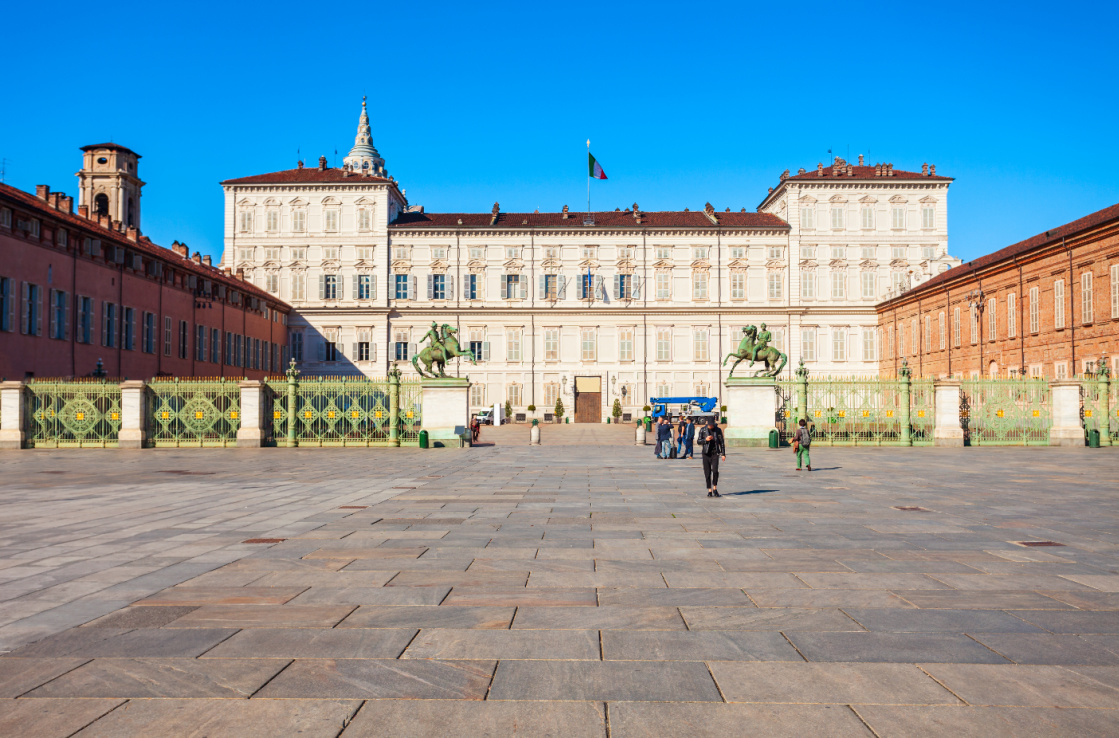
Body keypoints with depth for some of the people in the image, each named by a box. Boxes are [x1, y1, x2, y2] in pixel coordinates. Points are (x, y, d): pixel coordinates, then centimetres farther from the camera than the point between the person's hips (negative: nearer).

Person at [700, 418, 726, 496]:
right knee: (707, 473, 1)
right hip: (706, 454, 1)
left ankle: (715, 489, 0)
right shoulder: (703, 430, 4)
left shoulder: (718, 430, 4)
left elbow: (721, 442, 7)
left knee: (715, 471, -16)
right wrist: (705, 440, -13)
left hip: (715, 454, -1)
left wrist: (723, 454, 2)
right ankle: (709, 491, 10)